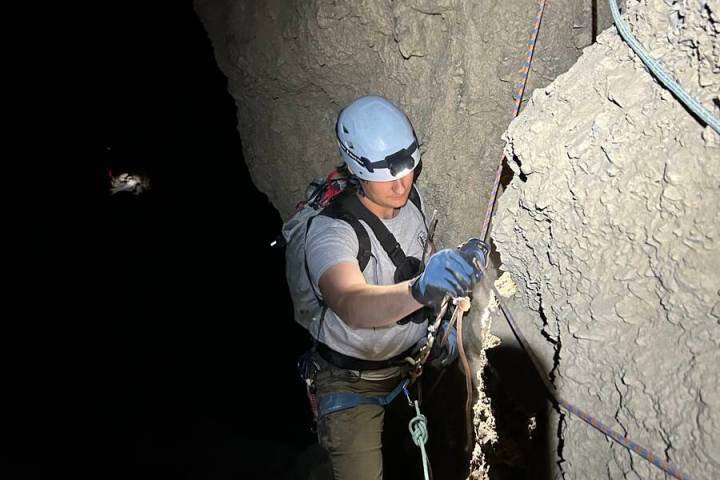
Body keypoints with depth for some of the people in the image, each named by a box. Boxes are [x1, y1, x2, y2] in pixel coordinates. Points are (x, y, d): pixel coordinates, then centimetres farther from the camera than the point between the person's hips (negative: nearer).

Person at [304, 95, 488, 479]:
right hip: (353, 380, -5)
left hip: (415, 359, 6)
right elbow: (352, 305, -50)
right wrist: (419, 289, -67)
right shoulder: (330, 231, -29)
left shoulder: (411, 202, -8)